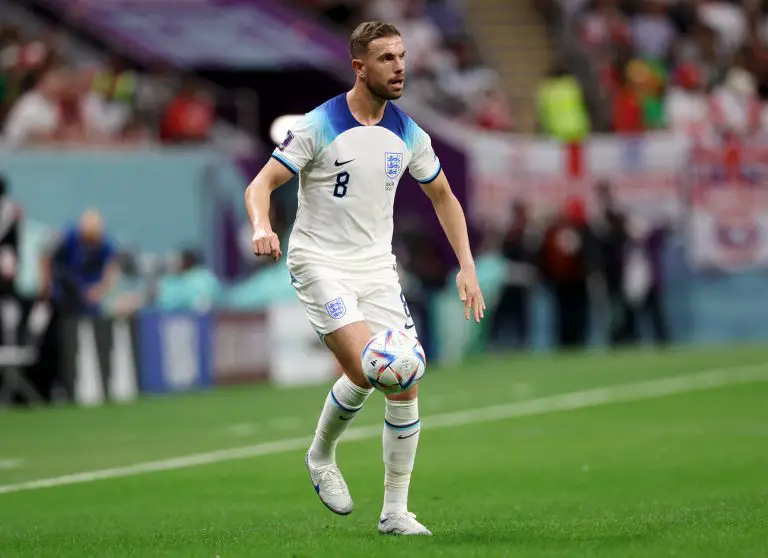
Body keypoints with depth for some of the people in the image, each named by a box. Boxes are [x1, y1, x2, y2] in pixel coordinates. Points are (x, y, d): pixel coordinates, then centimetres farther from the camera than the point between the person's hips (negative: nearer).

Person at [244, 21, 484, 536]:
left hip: (377, 267, 5)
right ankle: (321, 457, 6)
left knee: (406, 382, -5)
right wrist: (262, 227, -32)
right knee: (366, 370, -24)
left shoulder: (407, 134, 4)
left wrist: (467, 266, 10)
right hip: (320, 263, -5)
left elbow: (442, 196, 18)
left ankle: (396, 511, 6)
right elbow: (261, 184, -10)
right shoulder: (319, 126, -11)